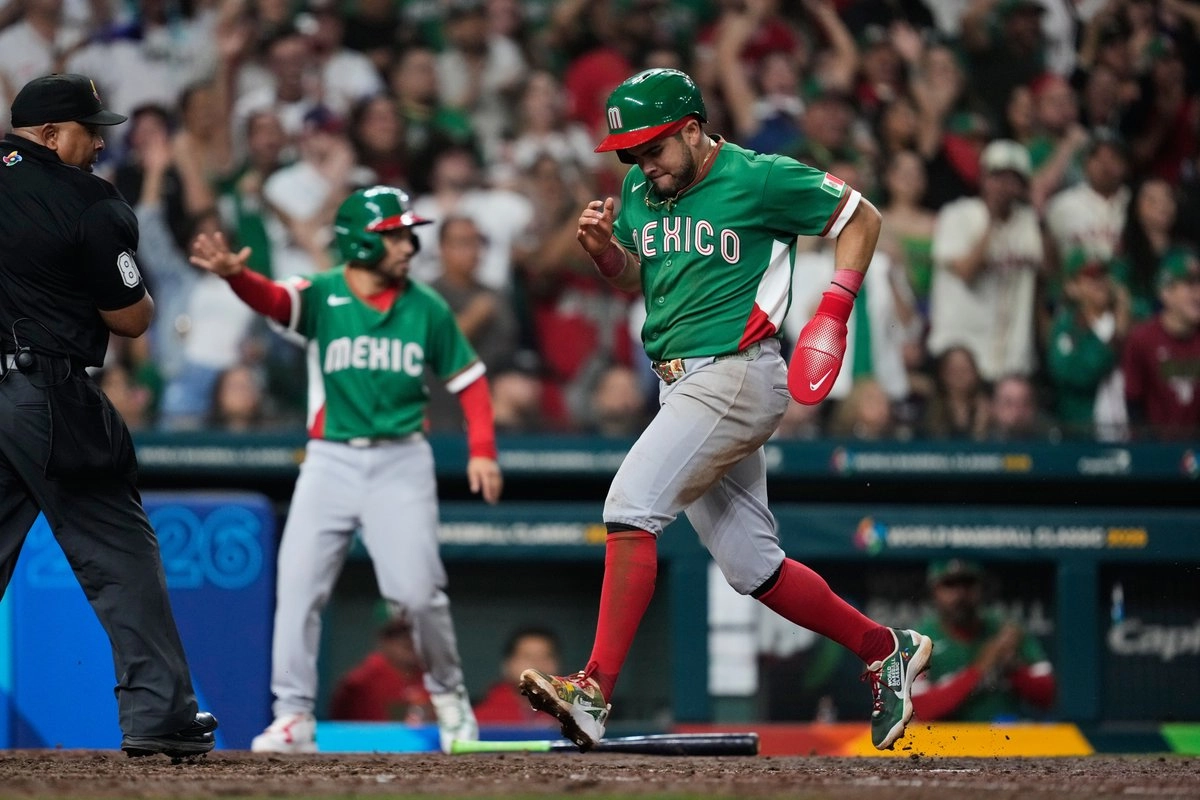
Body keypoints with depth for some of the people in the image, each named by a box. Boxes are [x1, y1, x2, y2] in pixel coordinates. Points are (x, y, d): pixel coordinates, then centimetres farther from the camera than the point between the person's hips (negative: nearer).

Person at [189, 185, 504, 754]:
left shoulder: (427, 310, 3)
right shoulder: (322, 296, -3)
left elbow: (469, 378, 10)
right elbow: (273, 299, -24)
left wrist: (482, 452, -2)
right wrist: (234, 274, -46)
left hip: (400, 462, 0)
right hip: (330, 461, 0)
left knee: (417, 589, -8)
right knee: (298, 587, -7)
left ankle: (448, 694, 17)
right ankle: (294, 717, 0)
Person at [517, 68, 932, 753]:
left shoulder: (762, 180, -8)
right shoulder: (642, 197, 12)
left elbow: (861, 216, 2)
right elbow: (635, 277, 27)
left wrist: (836, 306, -10)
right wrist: (603, 248, 4)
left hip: (736, 375, -8)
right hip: (683, 386, 8)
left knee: (631, 506, -23)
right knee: (754, 567, 9)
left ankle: (595, 692, -29)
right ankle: (887, 650, 26)